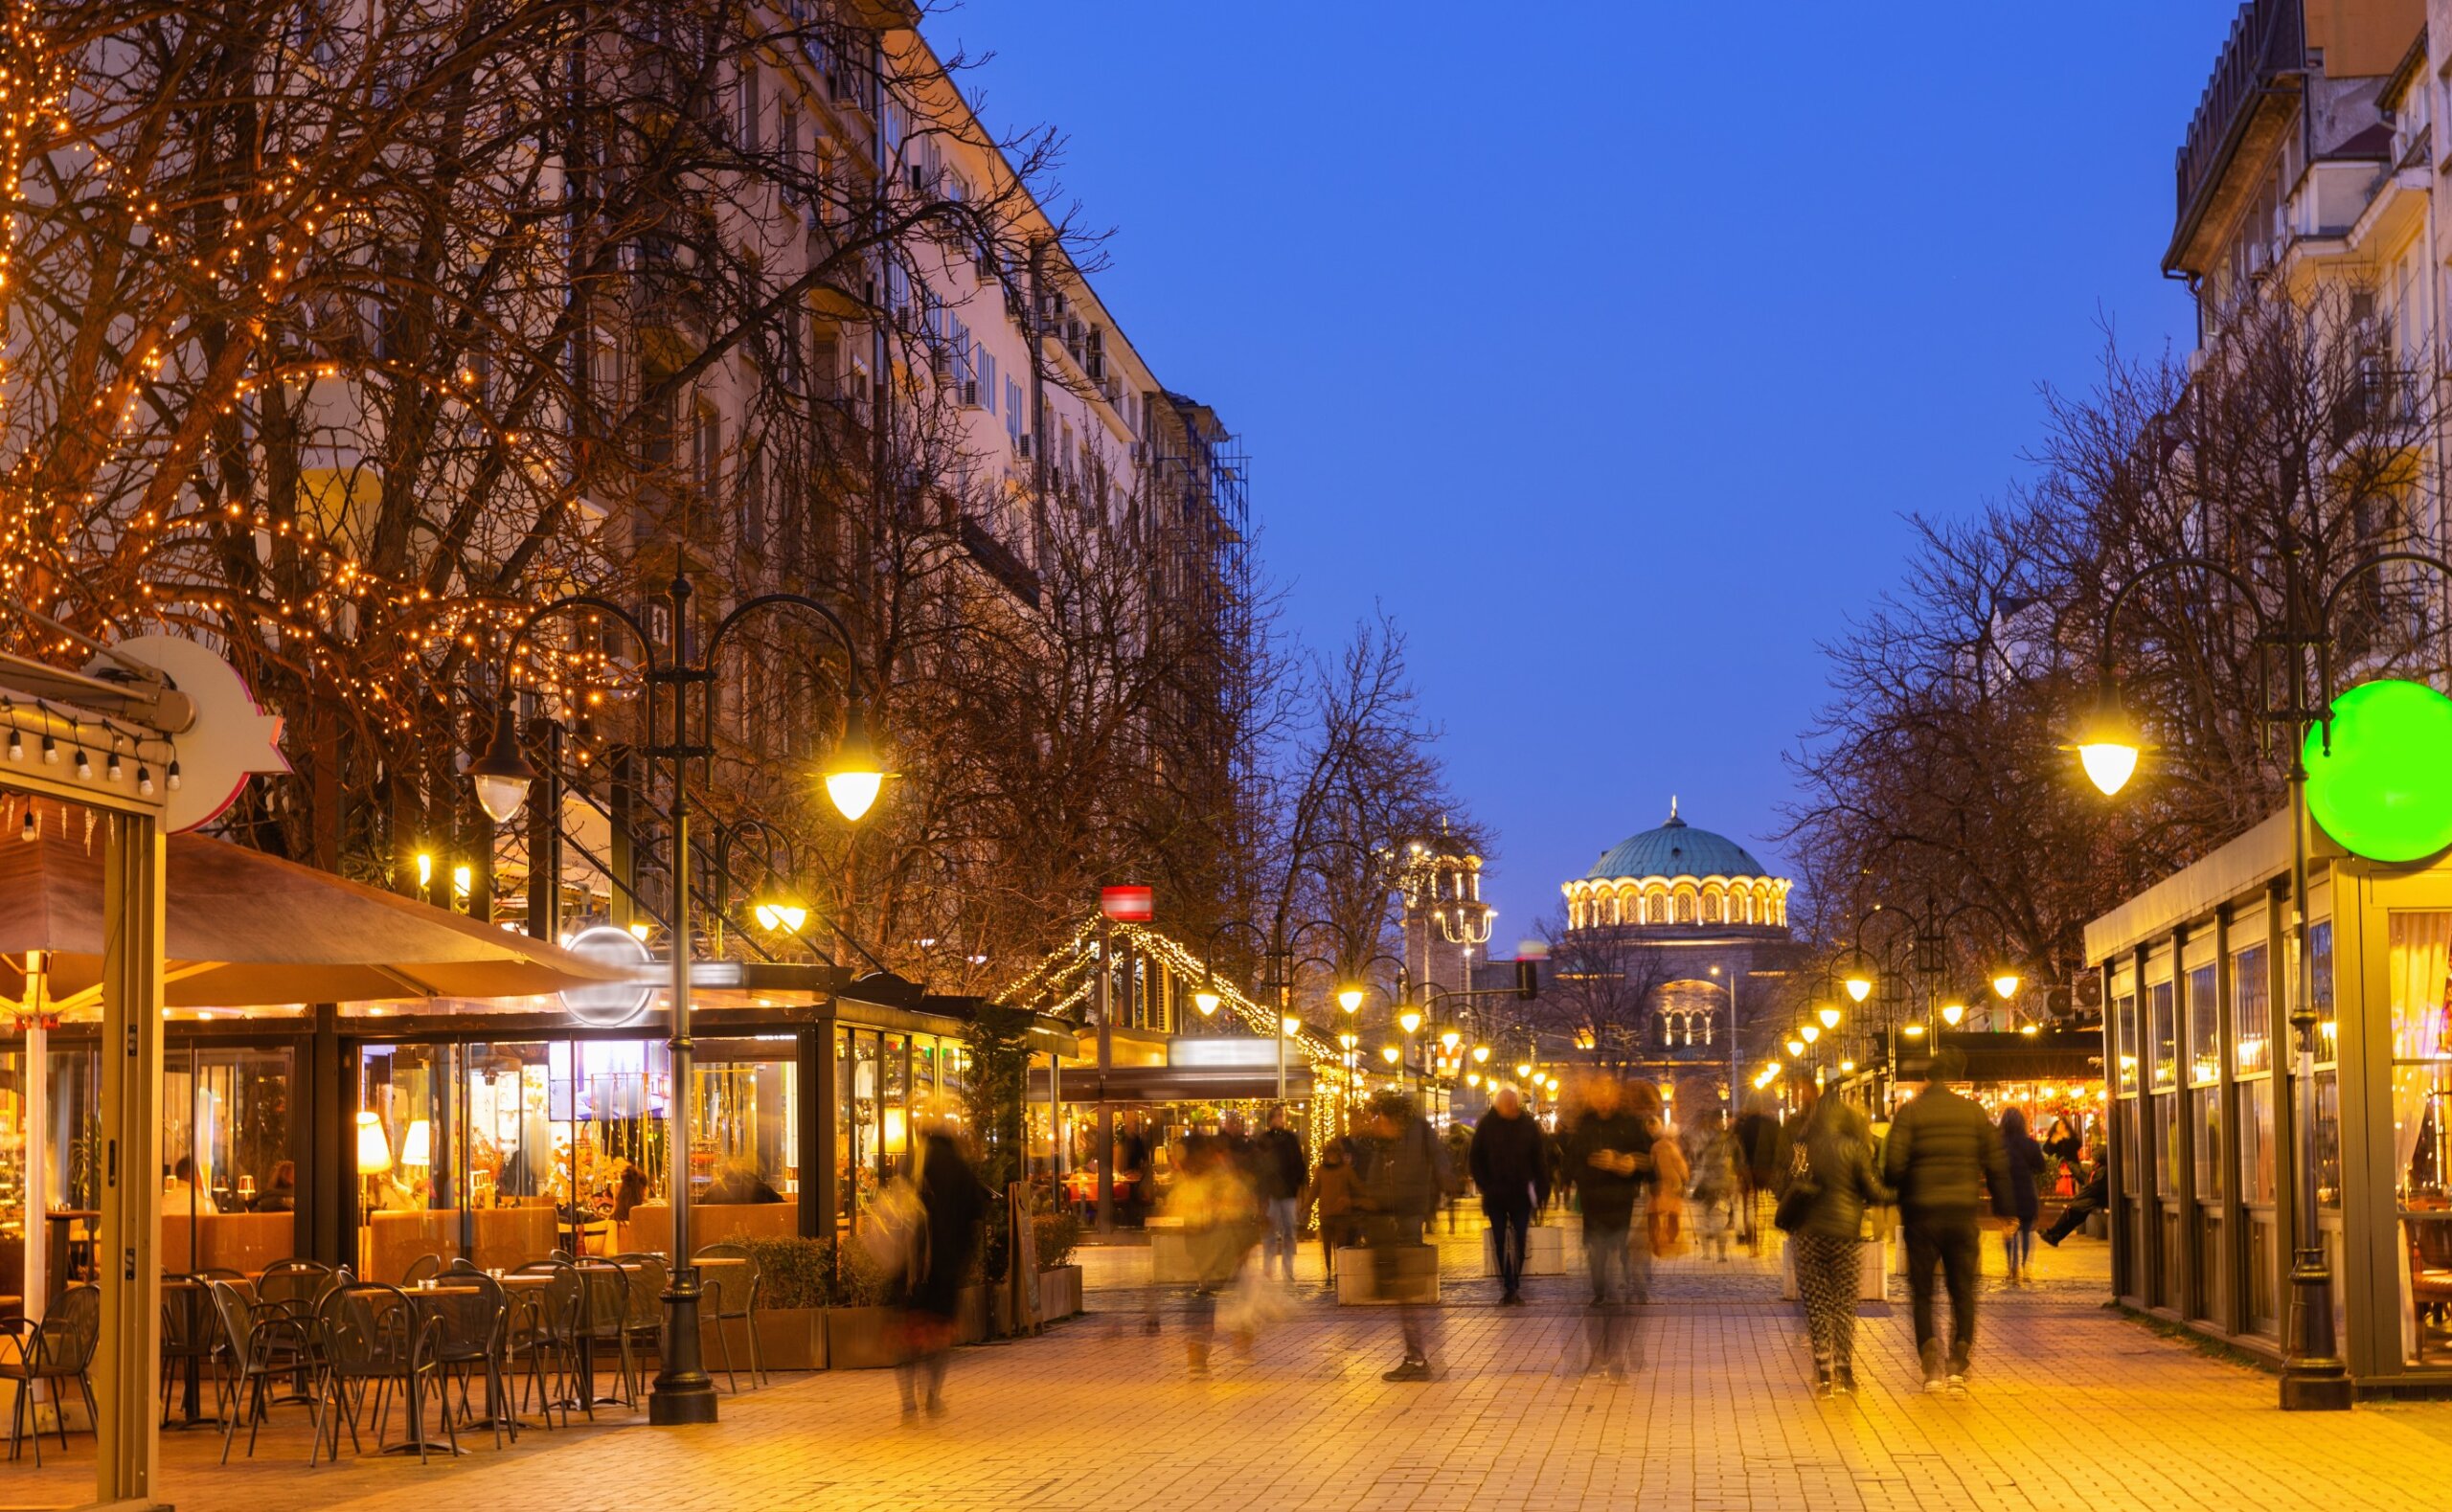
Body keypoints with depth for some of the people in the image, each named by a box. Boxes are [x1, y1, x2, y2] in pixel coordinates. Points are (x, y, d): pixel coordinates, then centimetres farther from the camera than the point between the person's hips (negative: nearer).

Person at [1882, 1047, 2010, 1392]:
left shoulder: (1910, 1112, -5)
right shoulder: (1974, 1112, 4)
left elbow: (1894, 1165, -13)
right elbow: (1997, 1166, 3)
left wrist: (1893, 1189, 8)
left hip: (1922, 1212, -2)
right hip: (1964, 1213, 2)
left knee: (1922, 1292, 8)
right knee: (1962, 1291, 12)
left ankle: (1931, 1365, -6)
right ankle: (1958, 1366, 3)